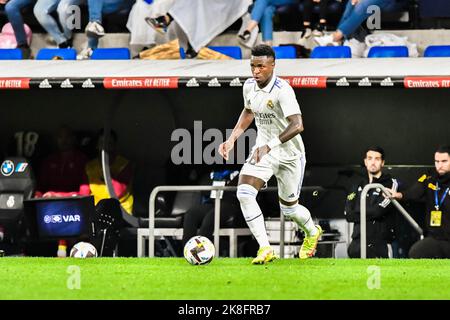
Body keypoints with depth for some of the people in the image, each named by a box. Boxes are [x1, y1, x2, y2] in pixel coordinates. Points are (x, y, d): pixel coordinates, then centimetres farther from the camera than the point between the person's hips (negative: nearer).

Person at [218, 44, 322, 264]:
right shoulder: (249, 86, -4)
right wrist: (232, 139, 10)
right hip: (263, 149, 5)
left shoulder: (282, 90, -27)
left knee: (289, 208, 10)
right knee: (244, 193, -18)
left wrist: (270, 145, -46)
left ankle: (312, 232, 45)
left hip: (289, 153, -5)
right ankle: (265, 249, -14)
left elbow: (297, 125, -38)